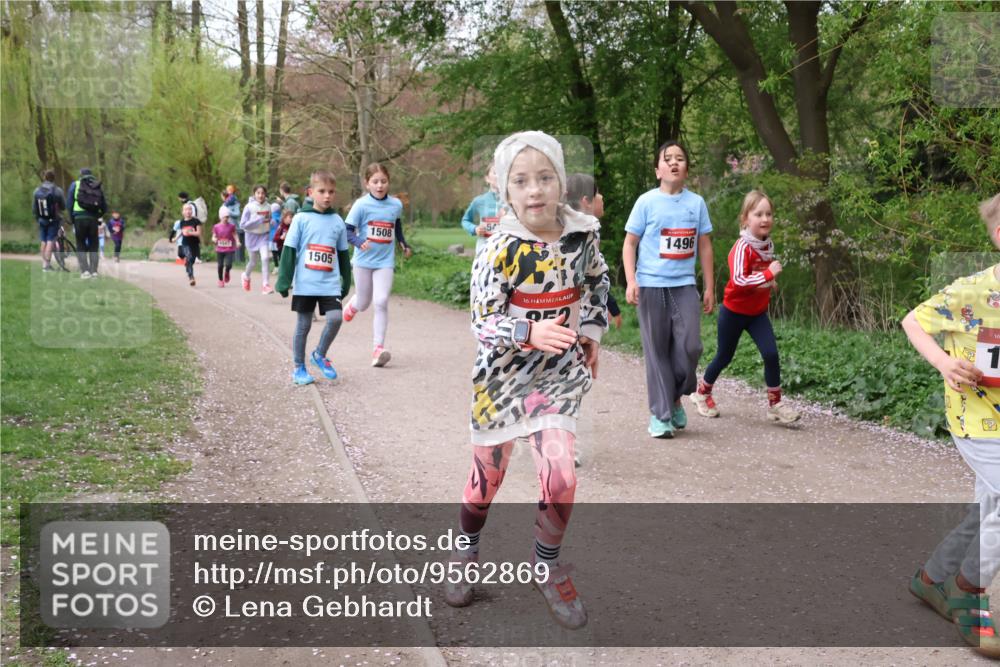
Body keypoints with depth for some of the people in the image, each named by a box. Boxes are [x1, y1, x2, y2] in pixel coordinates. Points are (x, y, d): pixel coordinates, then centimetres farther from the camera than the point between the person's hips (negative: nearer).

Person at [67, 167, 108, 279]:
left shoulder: (75, 184, 6)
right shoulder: (98, 187, 12)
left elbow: (69, 203, 0)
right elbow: (104, 208, 11)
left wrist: (72, 219, 9)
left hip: (79, 219, -1)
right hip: (93, 219, 2)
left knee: (81, 246, 8)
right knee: (93, 246, 11)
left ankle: (85, 271, -4)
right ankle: (94, 271, 2)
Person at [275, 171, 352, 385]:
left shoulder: (338, 221, 6)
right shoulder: (301, 218, -3)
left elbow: (343, 254, 15)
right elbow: (289, 250, -3)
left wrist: (346, 281, 18)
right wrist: (284, 281, -7)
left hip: (330, 284, 2)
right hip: (305, 284, -2)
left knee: (336, 318, -13)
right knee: (303, 325, 6)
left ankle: (320, 355, 12)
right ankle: (298, 368, 21)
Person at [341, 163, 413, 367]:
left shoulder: (396, 205, 1)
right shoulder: (361, 205, -10)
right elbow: (347, 231, -11)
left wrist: (404, 245, 22)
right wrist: (360, 242, -28)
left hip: (385, 261, 1)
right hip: (363, 261, -1)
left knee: (381, 302, -13)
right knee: (363, 304, 12)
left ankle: (378, 348, -10)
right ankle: (352, 304, 51)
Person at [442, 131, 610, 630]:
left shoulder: (584, 233, -7)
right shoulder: (500, 248, -18)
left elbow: (596, 281, 15)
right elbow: (483, 321, -19)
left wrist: (592, 331, 8)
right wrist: (531, 333, -35)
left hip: (559, 371, 2)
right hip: (503, 373, -2)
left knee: (560, 476, -10)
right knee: (488, 474, 13)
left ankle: (547, 569, 16)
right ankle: (467, 555, 41)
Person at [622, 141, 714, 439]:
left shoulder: (696, 202, 7)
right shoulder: (647, 202, -1)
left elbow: (704, 246, 12)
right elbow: (630, 243, 1)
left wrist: (710, 288, 11)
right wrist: (630, 281, -10)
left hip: (684, 285, 2)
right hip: (651, 285, -2)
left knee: (690, 347, -5)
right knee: (657, 351, 2)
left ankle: (675, 399, 21)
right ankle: (660, 415, 11)